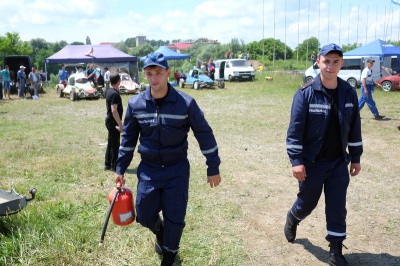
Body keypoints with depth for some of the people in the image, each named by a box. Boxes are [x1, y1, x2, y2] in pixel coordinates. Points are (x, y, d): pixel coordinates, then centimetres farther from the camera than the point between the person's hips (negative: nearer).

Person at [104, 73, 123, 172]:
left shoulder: (109, 91, 10)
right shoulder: (115, 94, -20)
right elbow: (114, 110, -26)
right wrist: (120, 124, -25)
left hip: (110, 121, 10)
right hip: (113, 122, -10)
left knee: (110, 143, 16)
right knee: (115, 145, 0)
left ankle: (107, 164, 24)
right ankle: (114, 166, 8)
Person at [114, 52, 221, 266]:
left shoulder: (185, 103, -15)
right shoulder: (135, 104, -6)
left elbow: (205, 135, -6)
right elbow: (128, 138, 6)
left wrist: (213, 168, -3)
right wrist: (120, 169, 8)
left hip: (177, 170, -2)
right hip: (148, 170, 2)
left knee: (174, 217, 4)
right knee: (144, 215, 8)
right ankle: (159, 232, 45)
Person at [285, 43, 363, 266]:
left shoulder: (349, 92, 0)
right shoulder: (306, 93, -14)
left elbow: (354, 128, 8)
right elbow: (295, 129, -14)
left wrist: (356, 158, 10)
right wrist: (296, 160, -18)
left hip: (339, 163, 3)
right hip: (312, 162, -3)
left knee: (337, 208, 7)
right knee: (307, 202, 13)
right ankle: (293, 219, 47)